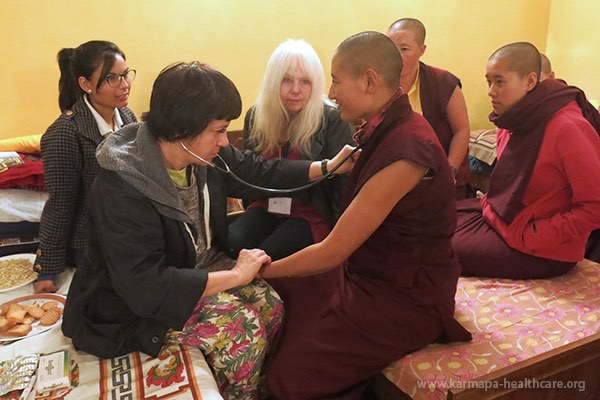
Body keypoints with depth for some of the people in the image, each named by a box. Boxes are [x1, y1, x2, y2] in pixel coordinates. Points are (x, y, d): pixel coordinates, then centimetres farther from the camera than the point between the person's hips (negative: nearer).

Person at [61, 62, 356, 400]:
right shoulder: (121, 189, -30)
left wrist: (328, 167, 1)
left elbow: (260, 171, 6)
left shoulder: (204, 154, -9)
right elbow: (146, 286, -32)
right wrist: (235, 275, -28)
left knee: (269, 304, -13)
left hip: (203, 264, 7)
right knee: (241, 328, -23)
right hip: (138, 304, -6)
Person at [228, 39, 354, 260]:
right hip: (267, 207, 4)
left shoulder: (333, 120, -12)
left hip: (313, 212, -4)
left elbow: (342, 180, -10)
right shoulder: (255, 116, 2)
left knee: (265, 255, -28)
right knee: (230, 244, -24)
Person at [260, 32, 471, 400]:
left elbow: (332, 252, -20)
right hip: (374, 279, 8)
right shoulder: (389, 129, 2)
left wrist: (263, 270, -8)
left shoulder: (405, 150, -27)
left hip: (406, 300, -8)